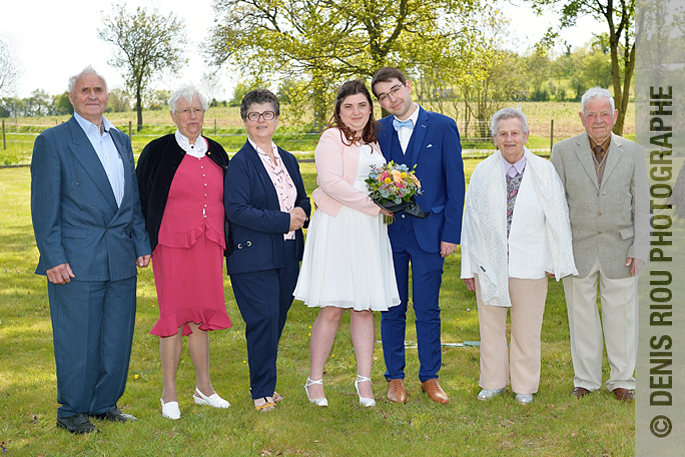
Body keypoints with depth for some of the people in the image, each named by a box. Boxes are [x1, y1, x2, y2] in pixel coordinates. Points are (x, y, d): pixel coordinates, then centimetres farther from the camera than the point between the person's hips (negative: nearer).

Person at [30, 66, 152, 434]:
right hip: (77, 262, -5)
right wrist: (54, 258, -12)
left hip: (121, 261, 5)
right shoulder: (52, 141, -2)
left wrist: (141, 243, 10)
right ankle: (71, 411, 17)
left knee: (117, 338, 10)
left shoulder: (121, 141, 15)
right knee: (77, 340, 2)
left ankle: (105, 403, 26)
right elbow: (44, 206, -6)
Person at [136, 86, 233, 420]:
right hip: (173, 245, -4)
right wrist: (145, 244, -6)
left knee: (200, 315, 11)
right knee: (174, 315, -2)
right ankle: (169, 394, 9)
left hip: (209, 246, 4)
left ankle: (204, 388, 21)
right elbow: (142, 199, 0)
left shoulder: (216, 153, 13)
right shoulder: (157, 151, -1)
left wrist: (225, 242, 12)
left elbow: (226, 199, 18)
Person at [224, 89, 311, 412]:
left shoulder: (288, 160, 14)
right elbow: (236, 210, -17)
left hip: (287, 256, 7)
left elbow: (302, 199, 22)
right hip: (254, 257, -7)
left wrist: (302, 212, -3)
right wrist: (284, 221, -18)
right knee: (263, 321, -7)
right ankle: (262, 391, 5)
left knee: (277, 320, 12)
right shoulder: (240, 163, -8)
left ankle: (264, 382, 26)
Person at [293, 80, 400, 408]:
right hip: (337, 229, -6)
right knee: (332, 309, -5)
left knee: (364, 308, 6)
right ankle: (315, 380, 9)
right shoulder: (332, 138, -3)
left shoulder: (373, 142, 19)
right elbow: (330, 182, -15)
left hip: (369, 230, 6)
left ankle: (364, 380, 13)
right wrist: (375, 205, -14)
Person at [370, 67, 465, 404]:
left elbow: (455, 183, -2)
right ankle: (395, 378, 20)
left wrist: (451, 233, -6)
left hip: (429, 232, -2)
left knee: (427, 310, 4)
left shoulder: (442, 127, -1)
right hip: (389, 233, 2)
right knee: (392, 310, 8)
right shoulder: (378, 131, 6)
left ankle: (430, 377, 19)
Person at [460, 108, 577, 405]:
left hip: (529, 263, -1)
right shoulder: (482, 173, 3)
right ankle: (493, 382, 27)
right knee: (490, 325, 11)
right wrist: (468, 267, 4)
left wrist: (556, 262, 1)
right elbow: (471, 221, 5)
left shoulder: (544, 172, -1)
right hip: (489, 263, 2)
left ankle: (524, 386, 24)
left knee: (526, 328, 8)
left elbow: (558, 218, 2)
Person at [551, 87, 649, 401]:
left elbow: (642, 206, 2)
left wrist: (639, 249, -5)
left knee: (620, 315, 7)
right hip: (578, 249, 0)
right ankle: (585, 379, 24)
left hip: (619, 250, 0)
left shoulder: (632, 153, 1)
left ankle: (622, 379, 23)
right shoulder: (563, 152, -1)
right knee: (581, 315, 9)